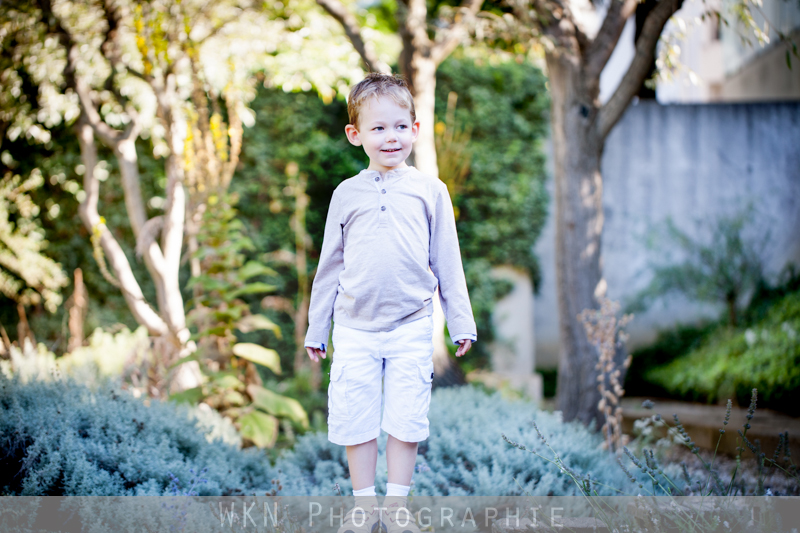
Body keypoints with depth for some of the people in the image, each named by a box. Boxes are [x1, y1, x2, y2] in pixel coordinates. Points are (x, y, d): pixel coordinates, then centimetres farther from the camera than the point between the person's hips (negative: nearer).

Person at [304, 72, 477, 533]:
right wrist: (317, 329, 14)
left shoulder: (430, 190, 5)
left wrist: (461, 322, 7)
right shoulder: (347, 194, 7)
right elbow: (330, 265, 14)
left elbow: (447, 261, 9)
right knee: (355, 416, 2)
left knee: (407, 417, 0)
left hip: (412, 326, -1)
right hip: (356, 327, 1)